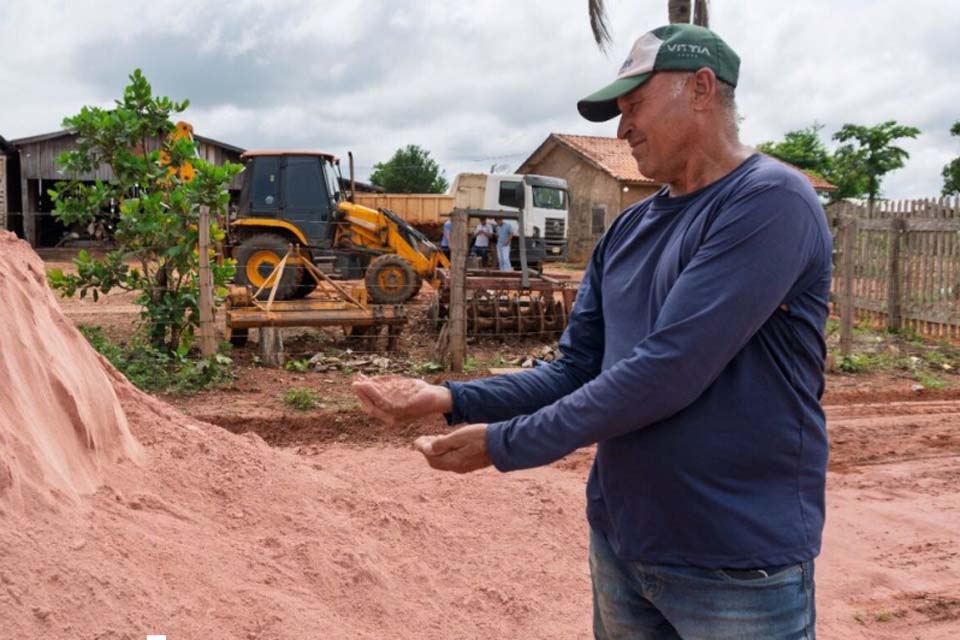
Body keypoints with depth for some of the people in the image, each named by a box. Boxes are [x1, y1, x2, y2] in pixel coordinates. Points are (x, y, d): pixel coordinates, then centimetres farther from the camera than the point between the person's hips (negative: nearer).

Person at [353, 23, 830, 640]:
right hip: (619, 542, 7)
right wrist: (455, 399, -6)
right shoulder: (629, 230, 8)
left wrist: (504, 444, -18)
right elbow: (575, 372, 8)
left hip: (738, 562, -6)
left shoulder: (770, 201, -16)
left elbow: (665, 374, -24)